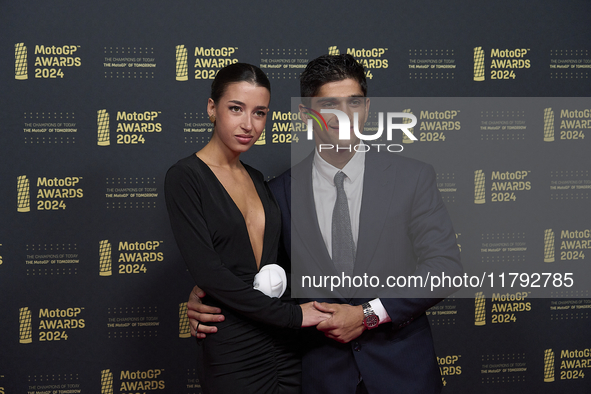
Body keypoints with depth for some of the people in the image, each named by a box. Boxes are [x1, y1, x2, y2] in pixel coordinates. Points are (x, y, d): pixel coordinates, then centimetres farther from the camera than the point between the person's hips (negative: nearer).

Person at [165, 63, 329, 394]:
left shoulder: (258, 180, 12)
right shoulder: (186, 177, -8)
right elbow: (208, 272, -17)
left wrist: (278, 279, -1)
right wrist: (292, 314, -15)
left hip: (286, 345, 6)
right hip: (232, 353, -6)